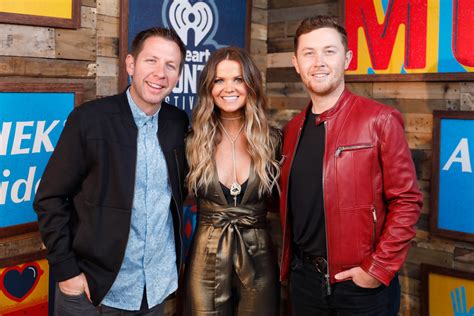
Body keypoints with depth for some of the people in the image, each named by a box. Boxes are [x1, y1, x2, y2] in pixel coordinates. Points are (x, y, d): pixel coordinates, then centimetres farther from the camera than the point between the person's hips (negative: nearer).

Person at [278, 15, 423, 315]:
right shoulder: (293, 129, 6)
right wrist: (290, 260, 6)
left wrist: (379, 268, -14)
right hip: (304, 276, 5)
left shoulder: (379, 120, -10)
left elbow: (407, 200, -10)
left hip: (360, 282, -5)